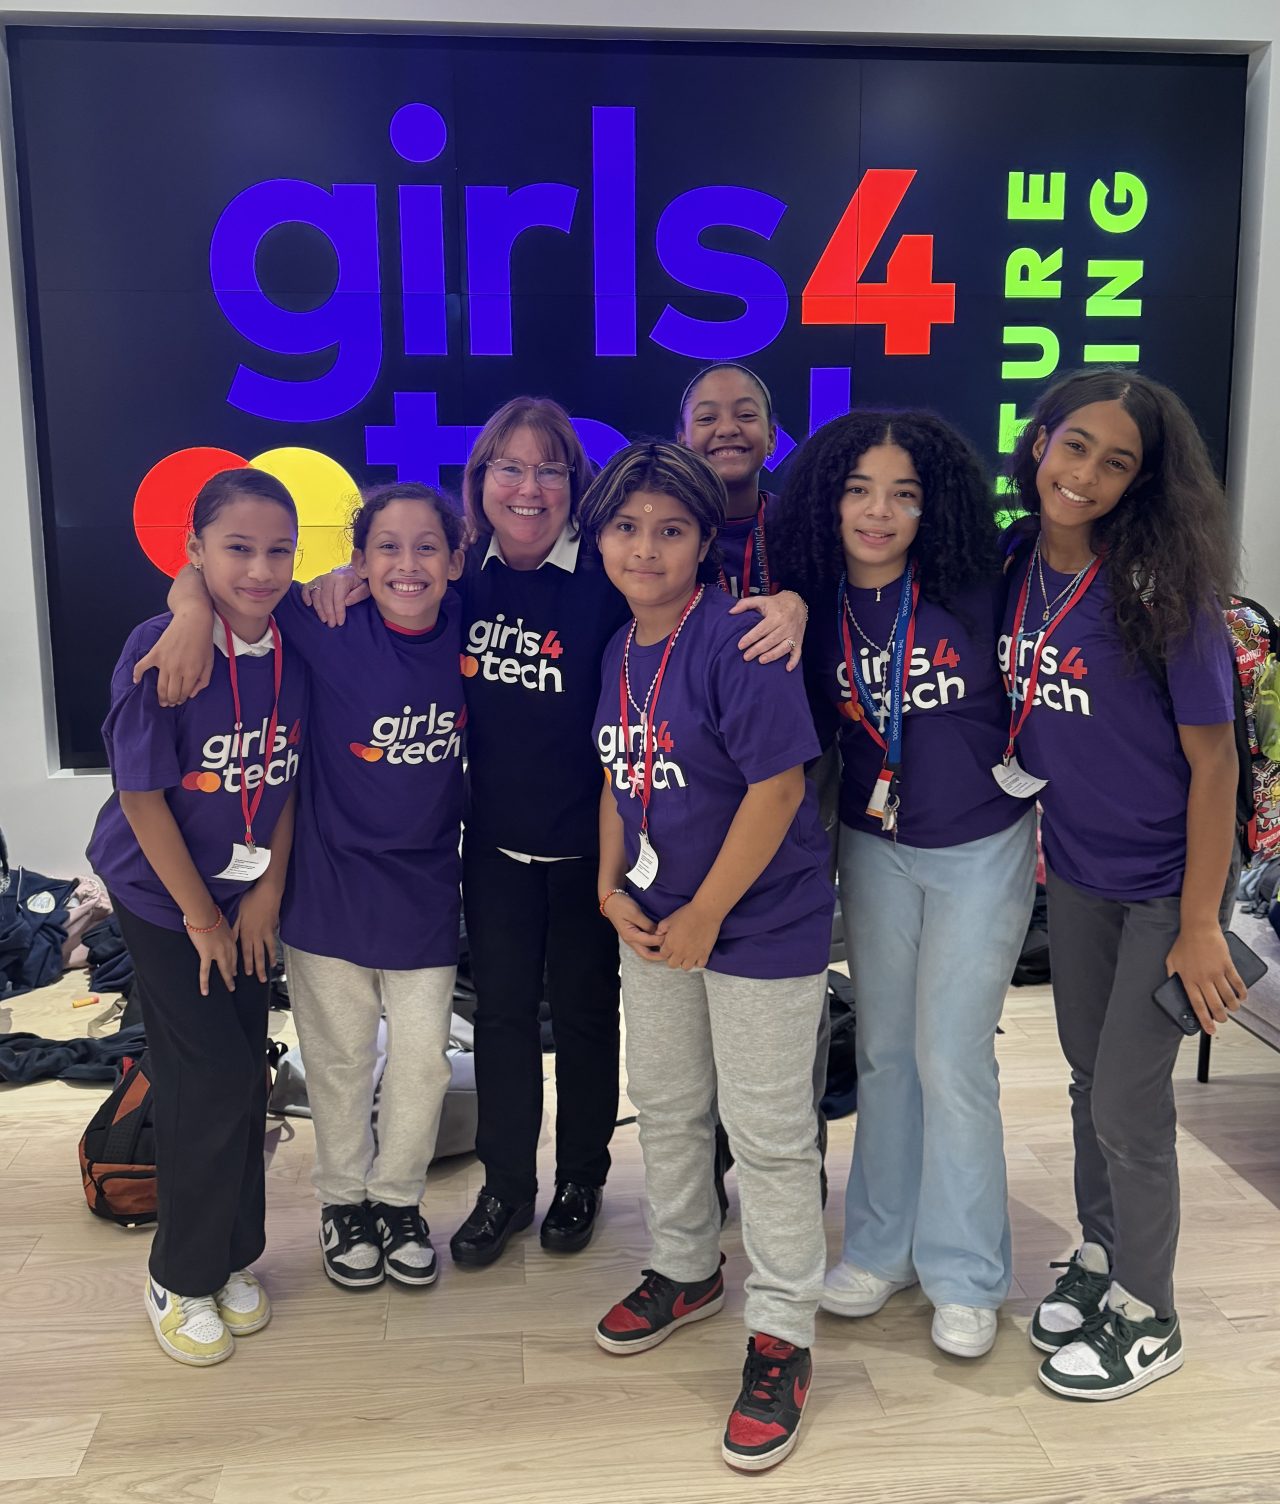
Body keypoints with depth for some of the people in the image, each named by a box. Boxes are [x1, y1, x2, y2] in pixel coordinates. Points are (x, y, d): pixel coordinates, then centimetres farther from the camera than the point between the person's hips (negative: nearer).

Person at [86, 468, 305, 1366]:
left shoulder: (294, 652, -8)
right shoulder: (158, 651, -21)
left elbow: (287, 781, 1)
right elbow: (142, 795, -17)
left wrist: (266, 892, -2)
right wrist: (202, 917, -11)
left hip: (249, 895, 5)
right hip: (162, 895, -4)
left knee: (244, 1078, 10)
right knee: (212, 1081, -3)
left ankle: (232, 1257, 30)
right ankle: (181, 1279, 19)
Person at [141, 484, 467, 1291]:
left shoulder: (466, 628, -8)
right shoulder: (330, 629, -15)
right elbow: (209, 567, -10)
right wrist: (196, 608, -28)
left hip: (425, 892, 2)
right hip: (330, 885, -2)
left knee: (422, 1059, 12)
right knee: (340, 1058, 14)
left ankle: (398, 1199, 36)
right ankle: (344, 1201, 37)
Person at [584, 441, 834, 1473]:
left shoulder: (735, 638, -19)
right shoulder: (621, 649, 5)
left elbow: (778, 785, -22)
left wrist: (705, 915, -17)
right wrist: (614, 888, 0)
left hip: (760, 922, -8)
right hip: (655, 923, 8)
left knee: (768, 1133, 3)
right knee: (665, 1106, 21)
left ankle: (782, 1339, 21)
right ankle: (686, 1272, 43)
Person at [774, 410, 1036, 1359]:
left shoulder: (979, 593, -14)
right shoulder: (818, 607, -6)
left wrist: (1044, 825, -2)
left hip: (982, 851, -3)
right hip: (873, 848, 3)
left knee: (952, 1061, 0)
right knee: (884, 1052, 13)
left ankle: (966, 1277, 20)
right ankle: (883, 1247, 31)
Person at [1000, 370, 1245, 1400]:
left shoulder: (1163, 587, -21)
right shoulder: (1014, 566, -6)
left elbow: (1213, 759, -17)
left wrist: (1199, 926, -17)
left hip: (1166, 882, -5)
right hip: (1075, 871, 5)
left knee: (1127, 1097, 4)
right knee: (1089, 1071, 19)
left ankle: (1146, 1320, 27)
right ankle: (1100, 1254, 42)